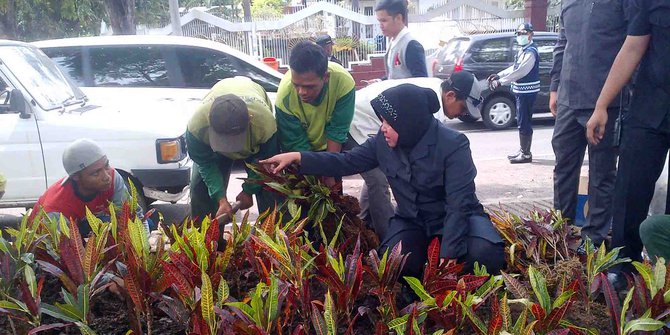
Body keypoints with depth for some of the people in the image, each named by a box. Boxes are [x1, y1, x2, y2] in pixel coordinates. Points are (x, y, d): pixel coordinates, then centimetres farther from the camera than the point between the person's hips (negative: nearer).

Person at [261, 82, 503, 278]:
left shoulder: (453, 145, -25)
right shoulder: (383, 142, -9)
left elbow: (459, 204, -29)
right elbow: (347, 161, 0)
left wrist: (447, 258, -38)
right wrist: (297, 158, -9)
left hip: (454, 217, -3)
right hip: (411, 220, 3)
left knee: (485, 253, -32)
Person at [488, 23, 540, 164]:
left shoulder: (531, 52, -15)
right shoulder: (523, 50, 17)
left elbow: (520, 72, -23)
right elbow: (514, 68, 22)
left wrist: (500, 82, -22)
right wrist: (498, 75, 11)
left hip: (527, 92, -10)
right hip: (522, 91, 10)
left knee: (524, 123, -6)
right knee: (522, 122, 15)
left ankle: (526, 154, 0)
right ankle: (523, 150, 24)